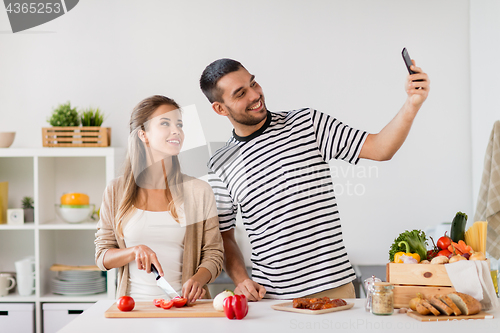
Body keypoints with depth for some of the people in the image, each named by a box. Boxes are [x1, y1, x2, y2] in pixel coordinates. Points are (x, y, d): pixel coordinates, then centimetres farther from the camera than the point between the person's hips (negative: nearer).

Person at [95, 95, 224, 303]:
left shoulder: (199, 191, 6)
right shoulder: (117, 191, 8)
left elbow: (214, 254, 8)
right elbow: (102, 256, 10)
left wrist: (198, 279, -13)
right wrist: (135, 251, -9)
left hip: (183, 303, -1)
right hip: (134, 305, 1)